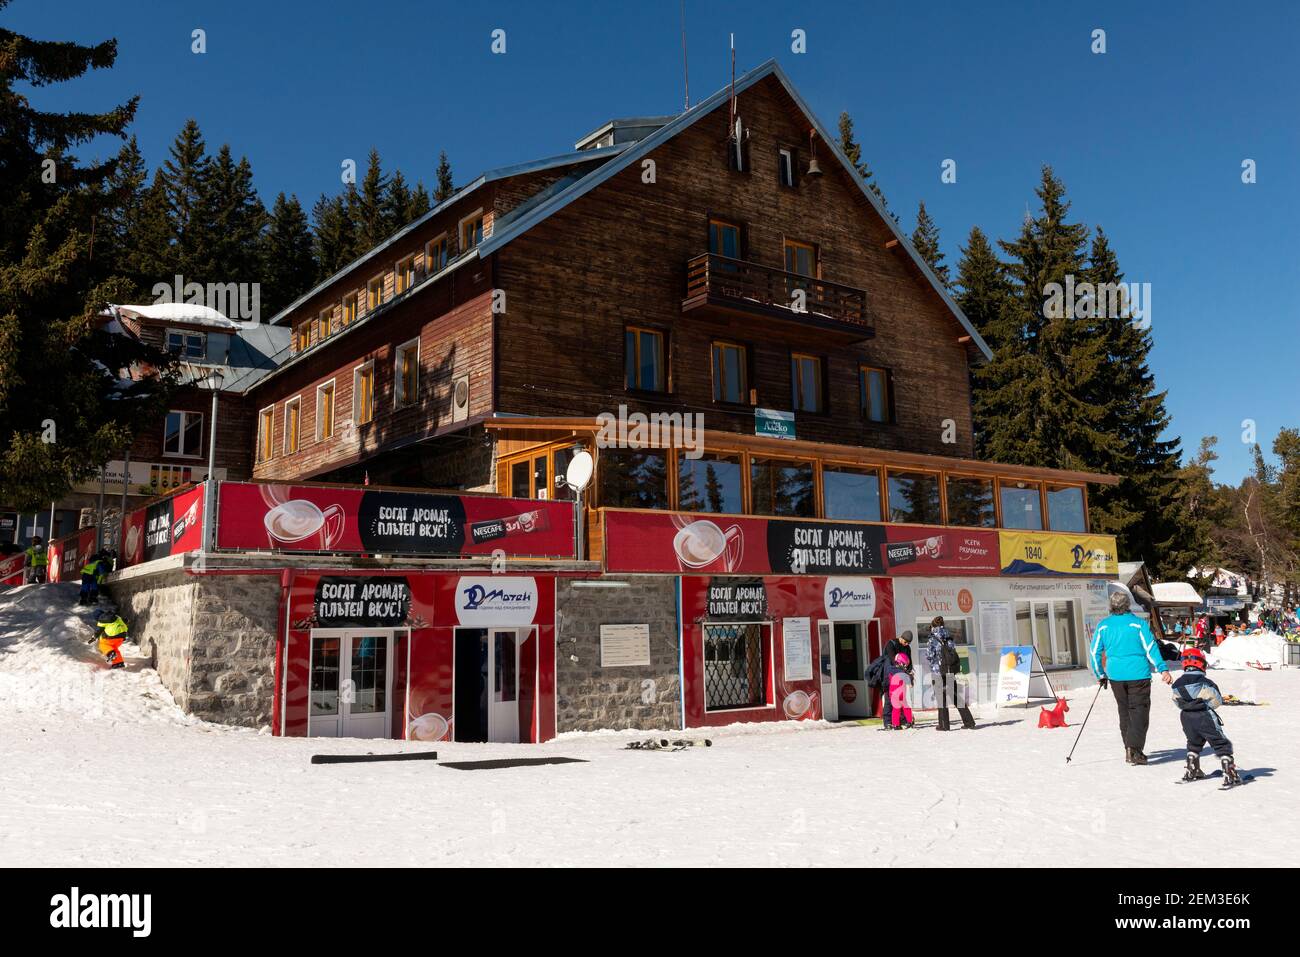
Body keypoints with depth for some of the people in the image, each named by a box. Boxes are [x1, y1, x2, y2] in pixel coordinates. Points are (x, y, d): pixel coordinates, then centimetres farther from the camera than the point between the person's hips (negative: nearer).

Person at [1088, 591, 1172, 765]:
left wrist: (1100, 675, 18)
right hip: (1138, 675, -3)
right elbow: (1151, 648, -10)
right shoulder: (1138, 623, -5)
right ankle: (1134, 749, -15)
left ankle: (1130, 748, 20)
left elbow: (1094, 652, 7)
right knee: (1139, 711, -1)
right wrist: (1163, 669, -10)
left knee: (1124, 711, 16)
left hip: (1115, 676, 3)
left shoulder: (1103, 625, 4)